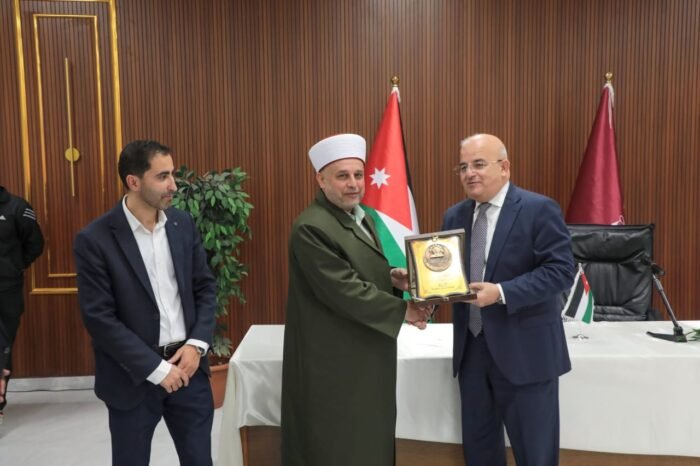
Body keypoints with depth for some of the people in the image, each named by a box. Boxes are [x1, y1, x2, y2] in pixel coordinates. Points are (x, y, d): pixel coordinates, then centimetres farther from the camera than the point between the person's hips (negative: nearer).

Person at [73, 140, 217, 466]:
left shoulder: (183, 224, 1)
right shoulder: (95, 240, -13)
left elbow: (205, 286, 6)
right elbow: (99, 318, -14)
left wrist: (197, 344, -7)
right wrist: (156, 368, -15)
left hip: (187, 365, 4)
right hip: (133, 376, -3)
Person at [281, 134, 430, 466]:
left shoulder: (361, 217, 10)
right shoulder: (311, 228, -21)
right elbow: (344, 290, -25)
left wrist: (391, 280, -4)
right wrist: (402, 310, -16)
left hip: (366, 356, 9)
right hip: (334, 361, -9)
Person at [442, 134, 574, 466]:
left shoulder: (539, 209, -10)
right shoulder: (454, 216, 8)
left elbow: (561, 271, -17)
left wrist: (502, 292, -26)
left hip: (524, 351, -5)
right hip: (471, 349, 6)